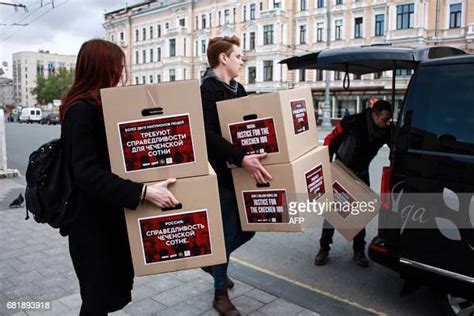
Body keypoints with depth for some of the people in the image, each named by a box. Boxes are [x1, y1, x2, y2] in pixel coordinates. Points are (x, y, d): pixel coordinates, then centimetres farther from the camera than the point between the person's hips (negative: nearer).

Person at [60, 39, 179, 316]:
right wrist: (143, 192, -37)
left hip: (111, 216, 9)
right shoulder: (81, 110, -20)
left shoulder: (101, 106, 10)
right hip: (92, 221, -9)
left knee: (113, 288, 19)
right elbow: (87, 173, -30)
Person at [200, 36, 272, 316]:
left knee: (247, 228, 14)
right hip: (221, 175, -8)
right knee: (228, 232, 1)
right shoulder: (207, 90, -14)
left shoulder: (238, 90, 14)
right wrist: (242, 158, -33)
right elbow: (208, 135, -25)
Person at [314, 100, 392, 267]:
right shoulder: (353, 123, -27)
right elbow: (330, 139, -19)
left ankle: (359, 251, 17)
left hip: (361, 173, 4)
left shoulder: (387, 130, -16)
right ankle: (324, 248, 12)